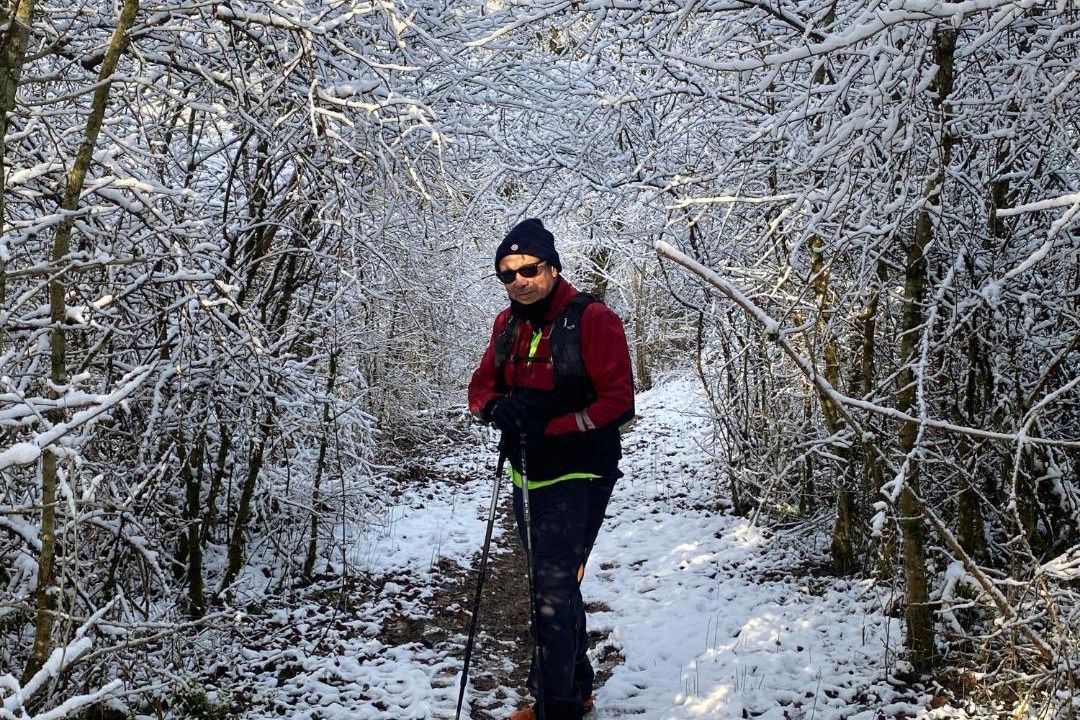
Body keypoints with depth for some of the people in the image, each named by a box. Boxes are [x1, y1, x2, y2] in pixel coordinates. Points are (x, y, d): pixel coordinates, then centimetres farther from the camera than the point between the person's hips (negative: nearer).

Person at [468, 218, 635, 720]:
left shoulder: (593, 320, -15)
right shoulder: (508, 324, 6)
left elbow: (619, 403, -18)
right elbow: (481, 385, 10)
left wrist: (549, 427, -25)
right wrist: (496, 408, -15)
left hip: (578, 477, -7)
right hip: (528, 477, 8)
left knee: (551, 590, -11)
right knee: (553, 586, 19)